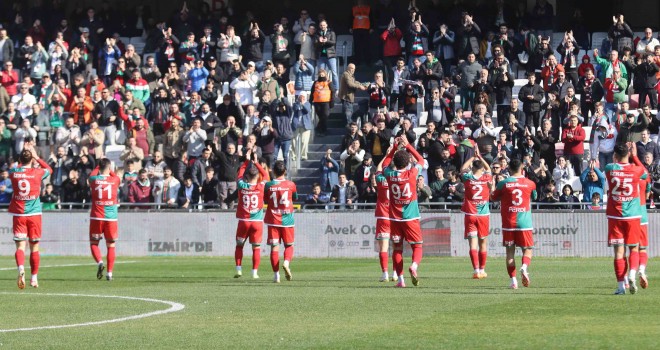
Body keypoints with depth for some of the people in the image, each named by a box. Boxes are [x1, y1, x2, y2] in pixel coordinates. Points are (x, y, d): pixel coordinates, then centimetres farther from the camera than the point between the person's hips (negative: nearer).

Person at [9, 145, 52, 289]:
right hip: (34, 213, 0)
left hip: (18, 214, 0)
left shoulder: (14, 173, -3)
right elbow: (49, 169, 15)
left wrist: (23, 154, 21)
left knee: (20, 246, -4)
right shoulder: (37, 172, -6)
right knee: (34, 247, 11)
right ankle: (34, 278, 16)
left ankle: (21, 268, -32)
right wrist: (36, 157, 16)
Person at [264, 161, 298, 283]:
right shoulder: (291, 184, -4)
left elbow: (265, 199, 8)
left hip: (273, 221, 0)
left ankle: (276, 274, -3)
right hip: (287, 221, 0)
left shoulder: (268, 185, -4)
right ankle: (286, 262, -18)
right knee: (289, 245, 12)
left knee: (274, 247, 2)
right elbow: (295, 198, 12)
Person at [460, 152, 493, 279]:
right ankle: (482, 270, 20)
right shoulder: (487, 178, -3)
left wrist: (473, 158, 28)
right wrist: (480, 157, 31)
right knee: (483, 243, 12)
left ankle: (476, 270, -18)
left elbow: (463, 169, 17)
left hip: (470, 215, -1)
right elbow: (488, 169, 21)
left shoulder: (468, 178, -5)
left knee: (473, 243, -5)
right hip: (484, 215, 1)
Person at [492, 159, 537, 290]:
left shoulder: (503, 184, -2)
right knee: (527, 249, 9)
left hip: (508, 223, 0)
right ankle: (524, 267, -22)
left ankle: (513, 280, -1)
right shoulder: (530, 183, 2)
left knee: (510, 251, 6)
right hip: (525, 223, 0)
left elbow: (494, 198, 11)